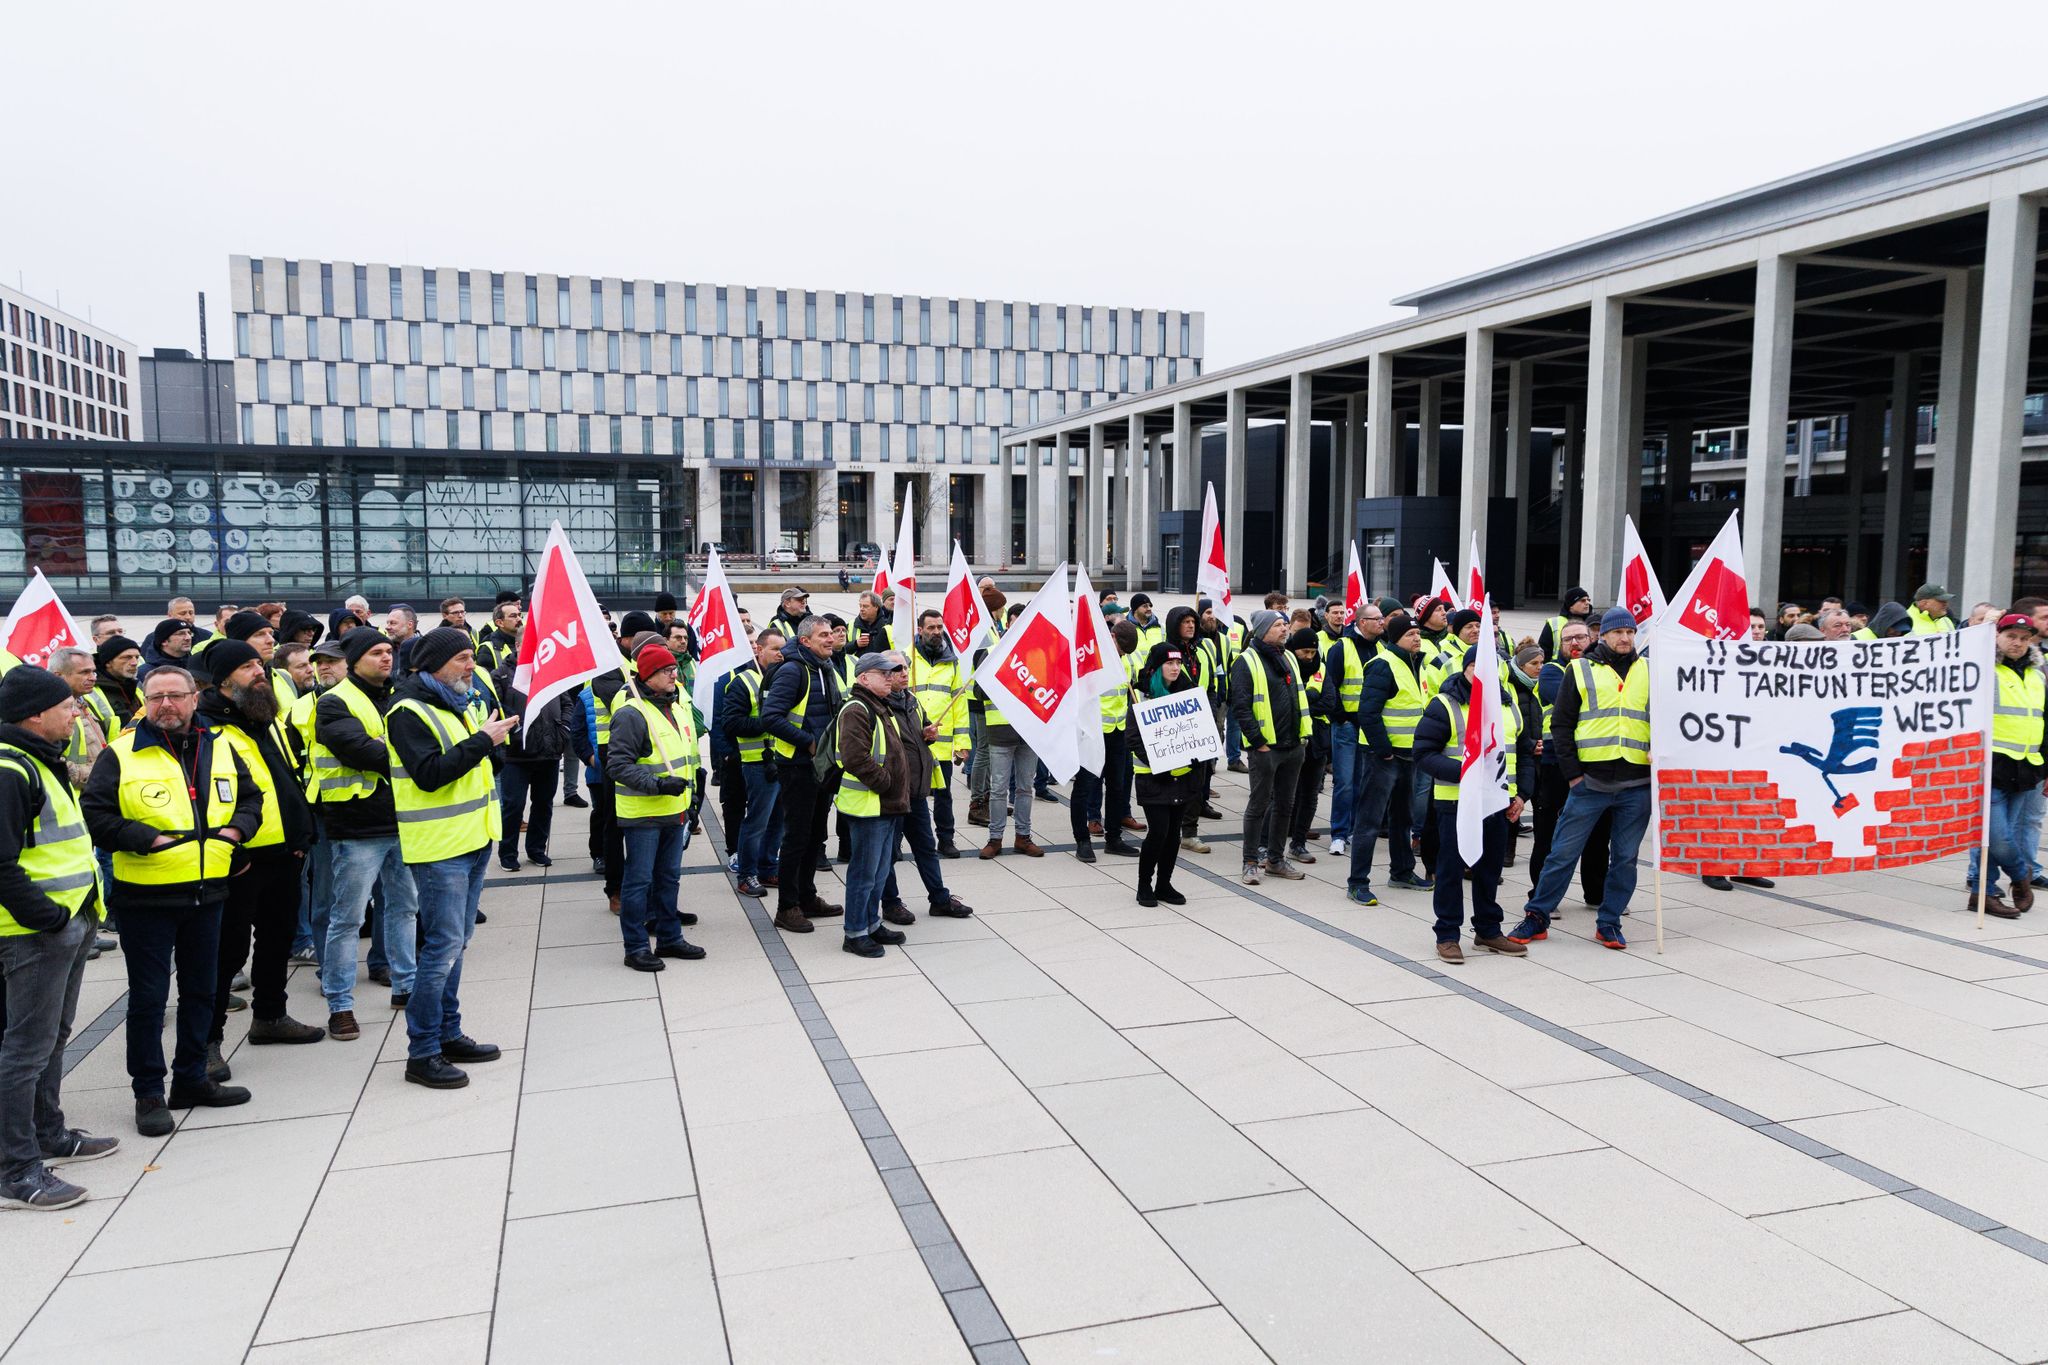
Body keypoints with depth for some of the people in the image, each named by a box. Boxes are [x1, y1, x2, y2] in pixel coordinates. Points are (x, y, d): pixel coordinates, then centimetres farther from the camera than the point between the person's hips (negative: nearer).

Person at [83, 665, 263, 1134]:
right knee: (148, 997, 3)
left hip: (207, 893, 5)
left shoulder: (220, 749, 7)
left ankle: (192, 1078, 29)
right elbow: (94, 814, -11)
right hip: (146, 897, -5)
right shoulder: (121, 755, -7)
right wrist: (147, 839, -20)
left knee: (200, 991, 15)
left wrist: (237, 827, -1)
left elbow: (250, 797, 18)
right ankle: (148, 1092, 15)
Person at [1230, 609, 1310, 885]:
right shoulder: (1247, 661, -9)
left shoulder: (1288, 657, 14)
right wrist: (1258, 742, -16)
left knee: (1285, 803, 13)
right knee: (1259, 804, -1)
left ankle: (1276, 859, 24)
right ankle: (1251, 862, 8)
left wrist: (1305, 733, 12)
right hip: (1266, 747, -7)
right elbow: (1240, 706, -14)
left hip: (1294, 746, 7)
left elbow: (1301, 696, 21)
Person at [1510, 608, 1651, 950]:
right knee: (1564, 852, 0)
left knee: (1625, 857, 7)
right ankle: (1537, 916, 10)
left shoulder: (1649, 672, 11)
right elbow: (1561, 724, 2)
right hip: (1590, 780, -2)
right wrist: (1572, 772, -5)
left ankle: (1609, 923, 18)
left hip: (1637, 784, 2)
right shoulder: (1582, 670, 4)